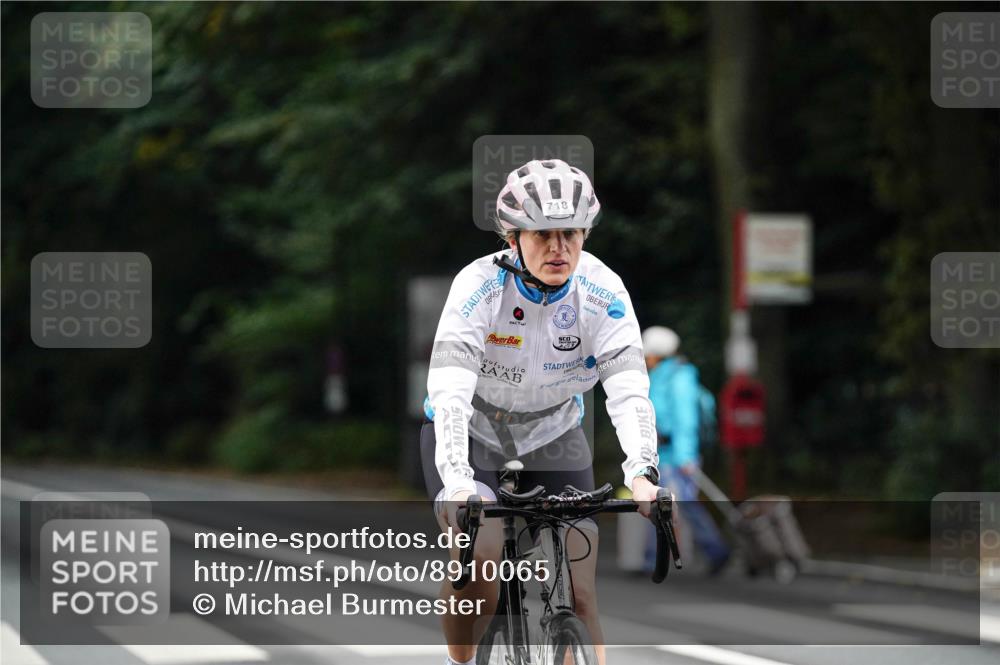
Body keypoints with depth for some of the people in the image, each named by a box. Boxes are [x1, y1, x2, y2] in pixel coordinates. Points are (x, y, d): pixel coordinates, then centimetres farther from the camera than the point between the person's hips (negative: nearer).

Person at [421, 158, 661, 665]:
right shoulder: (480, 285, -27)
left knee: (579, 593, -9)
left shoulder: (603, 293, -20)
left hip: (553, 439, 3)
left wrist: (642, 474, -46)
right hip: (470, 434, -2)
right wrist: (456, 484, -50)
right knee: (478, 554, -28)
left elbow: (629, 389, -29)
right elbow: (450, 390, -36)